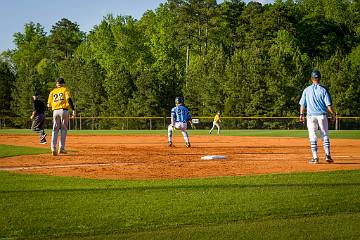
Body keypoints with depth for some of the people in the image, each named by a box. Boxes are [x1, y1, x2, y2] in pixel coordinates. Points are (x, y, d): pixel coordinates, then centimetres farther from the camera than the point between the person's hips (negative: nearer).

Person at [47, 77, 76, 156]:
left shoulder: (52, 92, 15)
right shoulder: (65, 90, 7)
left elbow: (49, 105, 10)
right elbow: (69, 99, -10)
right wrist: (73, 109, -15)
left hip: (55, 111, 3)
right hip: (64, 110, -3)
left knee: (55, 130, 4)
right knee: (64, 129, 5)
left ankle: (53, 148, -12)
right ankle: (61, 148, 0)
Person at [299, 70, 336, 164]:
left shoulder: (307, 90, 2)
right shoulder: (323, 89, -3)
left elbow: (302, 104, 4)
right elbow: (328, 104, -6)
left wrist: (301, 114, 14)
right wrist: (333, 114, 4)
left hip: (311, 116, 1)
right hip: (322, 115, -1)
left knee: (313, 137, 2)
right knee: (325, 135, 9)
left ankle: (315, 157, -2)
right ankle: (327, 155, 0)